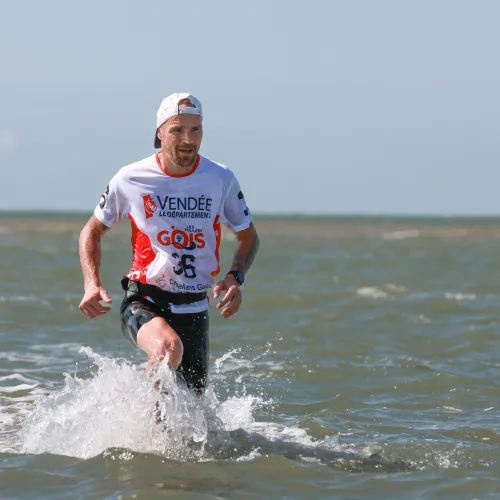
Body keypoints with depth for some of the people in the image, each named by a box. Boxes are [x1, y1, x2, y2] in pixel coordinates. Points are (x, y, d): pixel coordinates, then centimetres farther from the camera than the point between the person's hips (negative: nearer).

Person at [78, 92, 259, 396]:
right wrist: (92, 284, -8)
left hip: (194, 310, 3)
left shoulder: (221, 180, -3)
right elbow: (92, 231, 8)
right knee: (169, 348, -36)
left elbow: (248, 237, 11)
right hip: (143, 302, -3)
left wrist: (235, 278, -8)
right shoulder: (131, 179, -7)